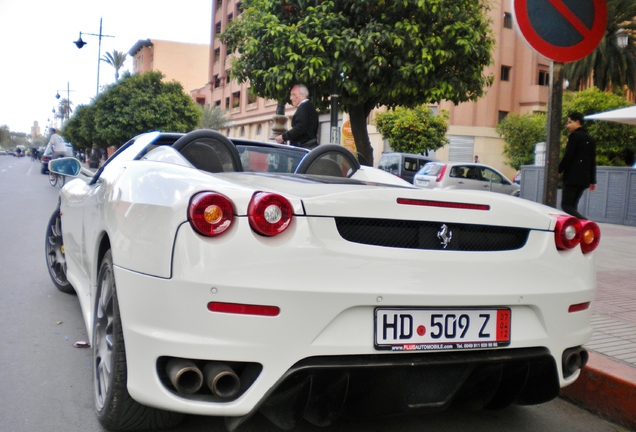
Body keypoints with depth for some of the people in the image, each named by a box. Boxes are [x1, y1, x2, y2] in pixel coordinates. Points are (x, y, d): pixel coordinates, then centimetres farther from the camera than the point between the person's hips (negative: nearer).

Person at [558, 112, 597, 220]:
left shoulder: (574, 135, -7)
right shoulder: (590, 139, 17)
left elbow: (568, 156, -14)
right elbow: (593, 161, 16)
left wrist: (559, 170, -2)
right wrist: (592, 181, 17)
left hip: (572, 176, -8)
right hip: (584, 178, 8)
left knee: (566, 205, -9)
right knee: (573, 205, 12)